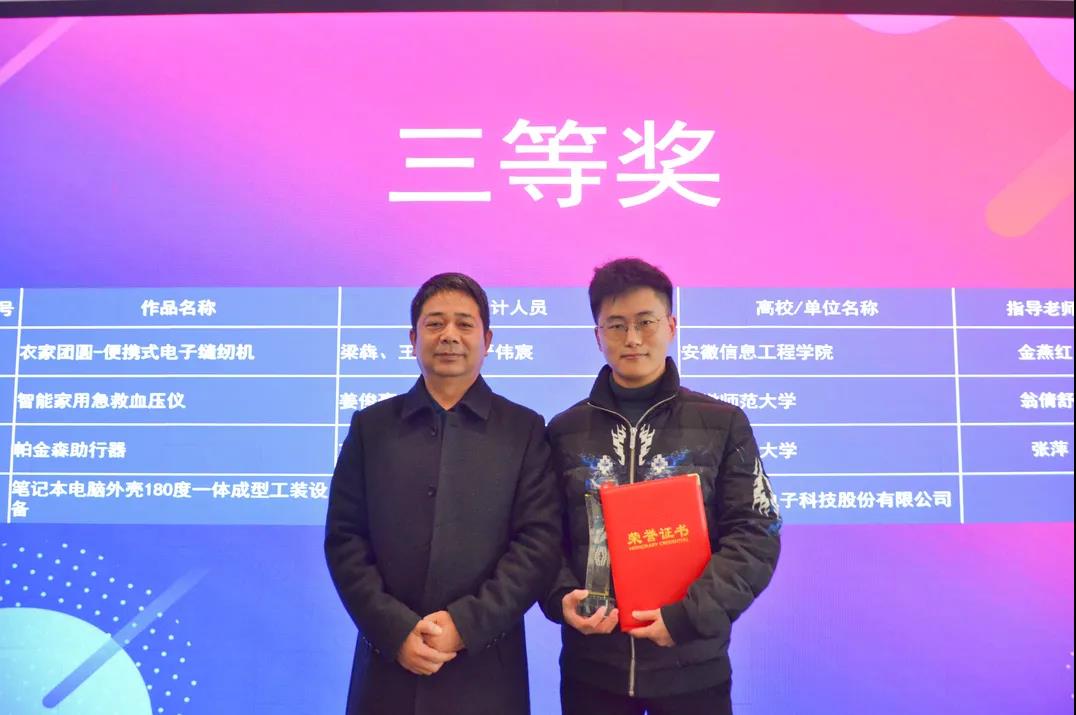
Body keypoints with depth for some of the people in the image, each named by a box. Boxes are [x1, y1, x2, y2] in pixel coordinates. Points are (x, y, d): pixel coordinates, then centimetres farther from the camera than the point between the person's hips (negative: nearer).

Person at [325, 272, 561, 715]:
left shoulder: (526, 430, 2)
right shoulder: (370, 426, 6)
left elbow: (540, 543, -5)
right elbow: (344, 540, 2)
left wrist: (465, 623, -14)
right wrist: (396, 631, -10)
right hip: (389, 662, 1)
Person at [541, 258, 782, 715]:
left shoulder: (723, 424, 0)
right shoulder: (564, 431, 4)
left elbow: (754, 535, -3)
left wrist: (690, 613, -14)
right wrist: (561, 597, -12)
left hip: (692, 663, -1)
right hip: (591, 664, 1)